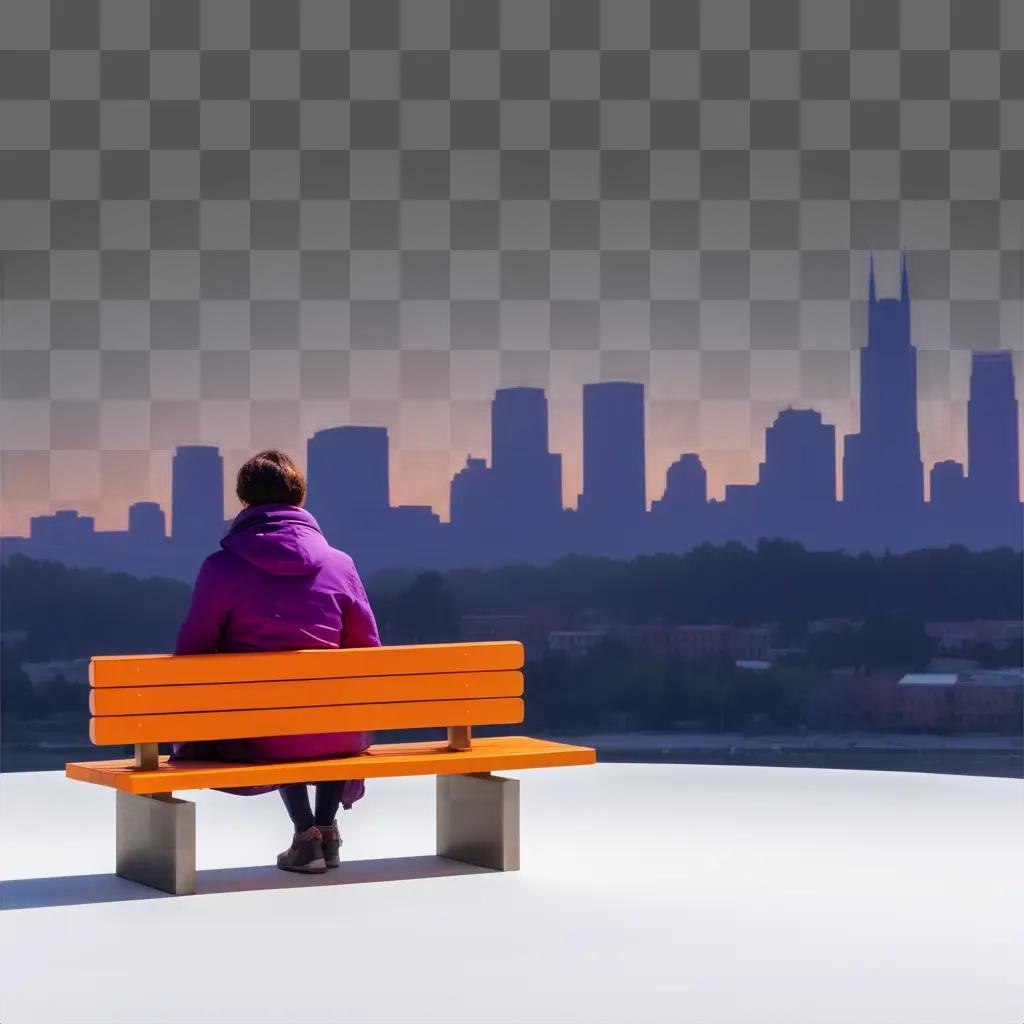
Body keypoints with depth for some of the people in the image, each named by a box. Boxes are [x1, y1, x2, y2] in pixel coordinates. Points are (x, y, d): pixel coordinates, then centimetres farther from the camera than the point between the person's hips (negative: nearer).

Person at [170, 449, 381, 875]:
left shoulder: (221, 567, -8)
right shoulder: (339, 564, -1)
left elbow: (190, 654, -3)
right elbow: (368, 652, 5)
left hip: (257, 739, -1)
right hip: (335, 738, 2)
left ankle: (305, 833, 19)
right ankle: (326, 827, 28)